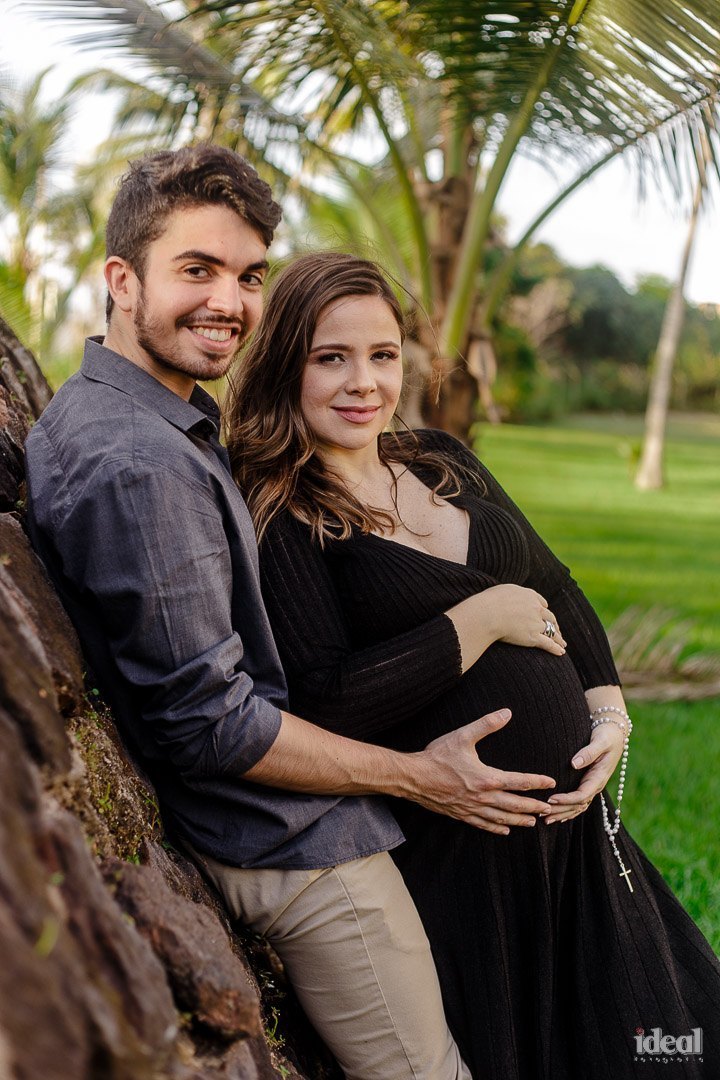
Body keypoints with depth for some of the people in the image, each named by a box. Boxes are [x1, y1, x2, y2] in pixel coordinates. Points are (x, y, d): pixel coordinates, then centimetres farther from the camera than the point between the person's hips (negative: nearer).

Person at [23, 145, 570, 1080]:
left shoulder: (97, 414, 8)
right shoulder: (137, 466, -26)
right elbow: (206, 721, -24)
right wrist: (417, 777, -13)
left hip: (245, 831, 10)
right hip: (298, 848, -10)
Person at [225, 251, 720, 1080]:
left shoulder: (440, 460, 6)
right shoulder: (280, 521, -15)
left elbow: (556, 587, 13)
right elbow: (324, 707, -25)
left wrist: (609, 710, -1)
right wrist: (482, 620, -18)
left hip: (569, 815, 7)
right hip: (449, 854, -7)